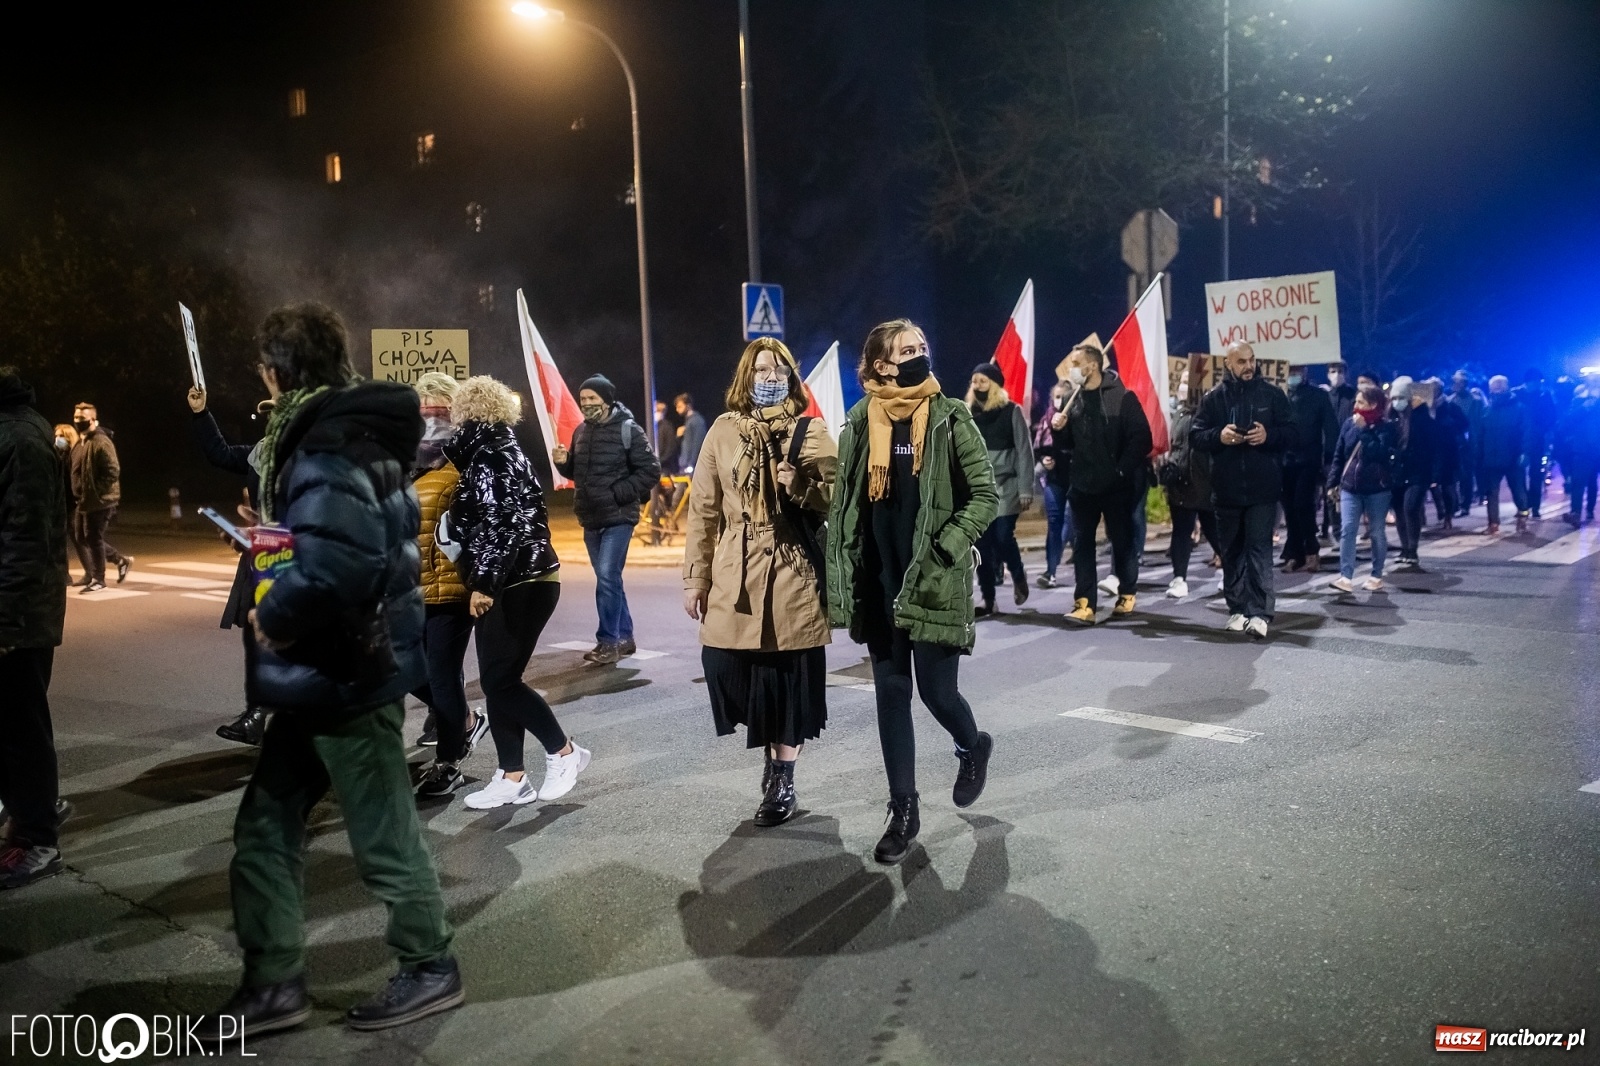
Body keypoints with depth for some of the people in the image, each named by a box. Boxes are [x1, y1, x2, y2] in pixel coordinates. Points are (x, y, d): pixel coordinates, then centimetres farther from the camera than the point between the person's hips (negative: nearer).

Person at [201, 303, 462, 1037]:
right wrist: (277, 534, 11)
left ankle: (431, 969, 24)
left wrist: (272, 616, -17)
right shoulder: (354, 434, 10)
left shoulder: (326, 452, -21)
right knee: (266, 823, 16)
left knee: (382, 833, 6)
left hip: (345, 675, -10)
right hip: (330, 669, 10)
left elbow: (336, 570, -34)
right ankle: (274, 983, 27)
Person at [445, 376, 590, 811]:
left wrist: (484, 583, -22)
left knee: (500, 679, -6)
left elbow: (501, 526, -23)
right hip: (508, 585, 10)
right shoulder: (489, 454, 16)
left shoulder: (493, 457, -14)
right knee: (497, 680, 9)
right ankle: (512, 777, 14)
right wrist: (483, 583, 23)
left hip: (520, 585, -10)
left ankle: (564, 751, 9)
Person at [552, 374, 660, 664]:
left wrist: (619, 493, -17)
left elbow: (650, 470, -12)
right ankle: (624, 638, 24)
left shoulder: (628, 430, -9)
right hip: (591, 519, 7)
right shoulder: (581, 432, 10)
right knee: (608, 579, 13)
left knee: (607, 577, -13)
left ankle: (608, 641, -3)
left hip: (618, 518, -7)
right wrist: (563, 462, -1)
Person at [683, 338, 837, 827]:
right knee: (726, 667, -2)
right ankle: (770, 754, 26)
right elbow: (702, 509, 6)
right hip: (735, 576, 2)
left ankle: (783, 781, 17)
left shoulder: (812, 433, 3)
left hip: (794, 573, -2)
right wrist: (694, 576, 4)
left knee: (789, 675, 1)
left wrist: (800, 488, -17)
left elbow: (835, 502, 2)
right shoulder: (723, 431, 6)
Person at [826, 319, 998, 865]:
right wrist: (843, 580, 3)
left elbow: (986, 495, -3)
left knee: (936, 691, 1)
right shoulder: (859, 423, 4)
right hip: (879, 583, 3)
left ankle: (972, 747, 35)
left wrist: (946, 549, -14)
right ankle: (903, 811, 18)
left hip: (934, 581, -3)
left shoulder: (951, 417, -3)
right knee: (891, 693, 7)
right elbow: (842, 504, 8)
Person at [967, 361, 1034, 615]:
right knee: (983, 546, 2)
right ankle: (988, 598, 10)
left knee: (1004, 538, -9)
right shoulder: (969, 413, 9)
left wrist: (1025, 490, -10)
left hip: (1005, 487, -3)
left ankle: (1018, 575, 22)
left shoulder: (1012, 411, -1)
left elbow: (1024, 452, -4)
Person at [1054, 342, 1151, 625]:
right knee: (1081, 543, -3)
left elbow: (1141, 439, -11)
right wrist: (1060, 429, -6)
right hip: (1082, 485, 4)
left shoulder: (1122, 397, -7)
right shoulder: (1074, 400, 10)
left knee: (1121, 541, 9)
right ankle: (1084, 603, -4)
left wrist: (1122, 470, -14)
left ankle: (1127, 594, 28)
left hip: (1116, 486, -4)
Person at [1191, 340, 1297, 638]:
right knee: (1232, 551, 10)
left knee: (1259, 548, -7)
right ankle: (1237, 608, 20)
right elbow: (1197, 436, 4)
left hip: (1263, 487, -2)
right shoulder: (1213, 398, 5)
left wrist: (1268, 435, -17)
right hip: (1226, 488, 2)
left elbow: (1292, 432, 3)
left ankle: (1259, 612, -9)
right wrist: (1219, 436, -16)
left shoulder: (1271, 394, 3)